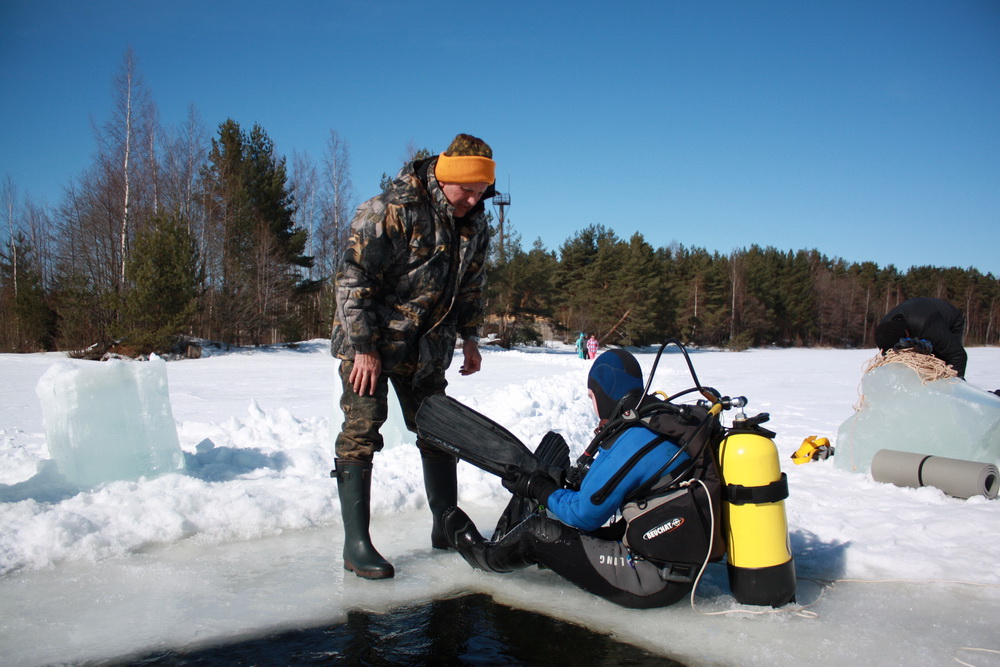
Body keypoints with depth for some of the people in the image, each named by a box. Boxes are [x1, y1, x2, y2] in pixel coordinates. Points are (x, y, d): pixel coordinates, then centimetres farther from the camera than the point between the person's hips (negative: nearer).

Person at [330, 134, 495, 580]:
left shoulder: (475, 222, 1)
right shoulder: (390, 211, -21)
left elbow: (471, 283, 15)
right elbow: (353, 278, -21)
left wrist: (469, 337, 12)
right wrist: (364, 347, -22)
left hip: (427, 345, 7)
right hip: (369, 340, -6)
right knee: (361, 430, -11)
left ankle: (447, 527, 22)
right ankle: (355, 544, -6)